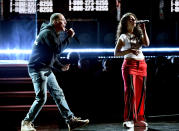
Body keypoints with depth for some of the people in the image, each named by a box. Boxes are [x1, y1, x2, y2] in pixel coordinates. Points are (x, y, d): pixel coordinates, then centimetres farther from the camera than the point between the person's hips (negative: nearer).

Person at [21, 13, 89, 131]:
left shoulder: (54, 34, 18)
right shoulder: (48, 33, -15)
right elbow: (58, 49, -23)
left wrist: (61, 66, 11)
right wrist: (69, 37, -13)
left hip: (47, 70, 10)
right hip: (38, 69, -10)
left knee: (59, 94, 8)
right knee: (41, 98, -13)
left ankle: (71, 120, 10)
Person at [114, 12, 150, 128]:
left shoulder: (139, 35, 18)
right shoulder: (123, 37, 3)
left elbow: (147, 43, -1)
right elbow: (116, 53, -4)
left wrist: (144, 30, 1)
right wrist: (129, 50, -18)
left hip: (142, 65, 5)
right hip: (130, 65, -5)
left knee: (141, 92, 3)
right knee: (130, 91, -14)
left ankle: (138, 119, 10)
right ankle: (128, 119, -11)